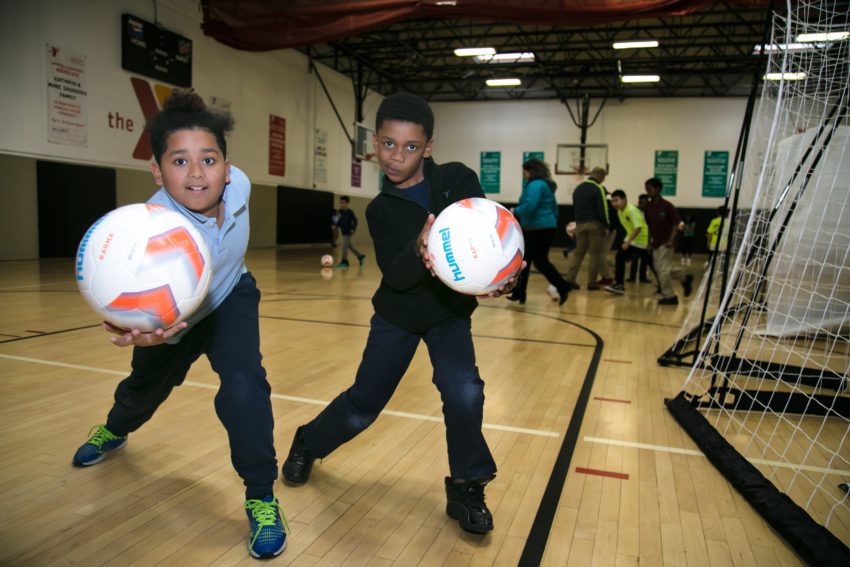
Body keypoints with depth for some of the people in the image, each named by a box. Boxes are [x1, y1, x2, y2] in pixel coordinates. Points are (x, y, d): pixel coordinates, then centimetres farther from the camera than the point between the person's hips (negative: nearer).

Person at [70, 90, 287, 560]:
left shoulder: (239, 184, -28)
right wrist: (147, 331, -71)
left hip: (230, 298, 1)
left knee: (243, 385, -23)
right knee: (146, 385, 23)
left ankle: (261, 497, -4)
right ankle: (114, 430, 63)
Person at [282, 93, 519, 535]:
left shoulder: (458, 179, -14)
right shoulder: (381, 210, -13)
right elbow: (394, 276, -23)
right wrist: (418, 252, -45)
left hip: (451, 311, 0)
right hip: (398, 315, 0)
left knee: (464, 393, -20)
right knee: (364, 403, 7)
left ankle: (466, 488, 4)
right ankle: (309, 443, 37)